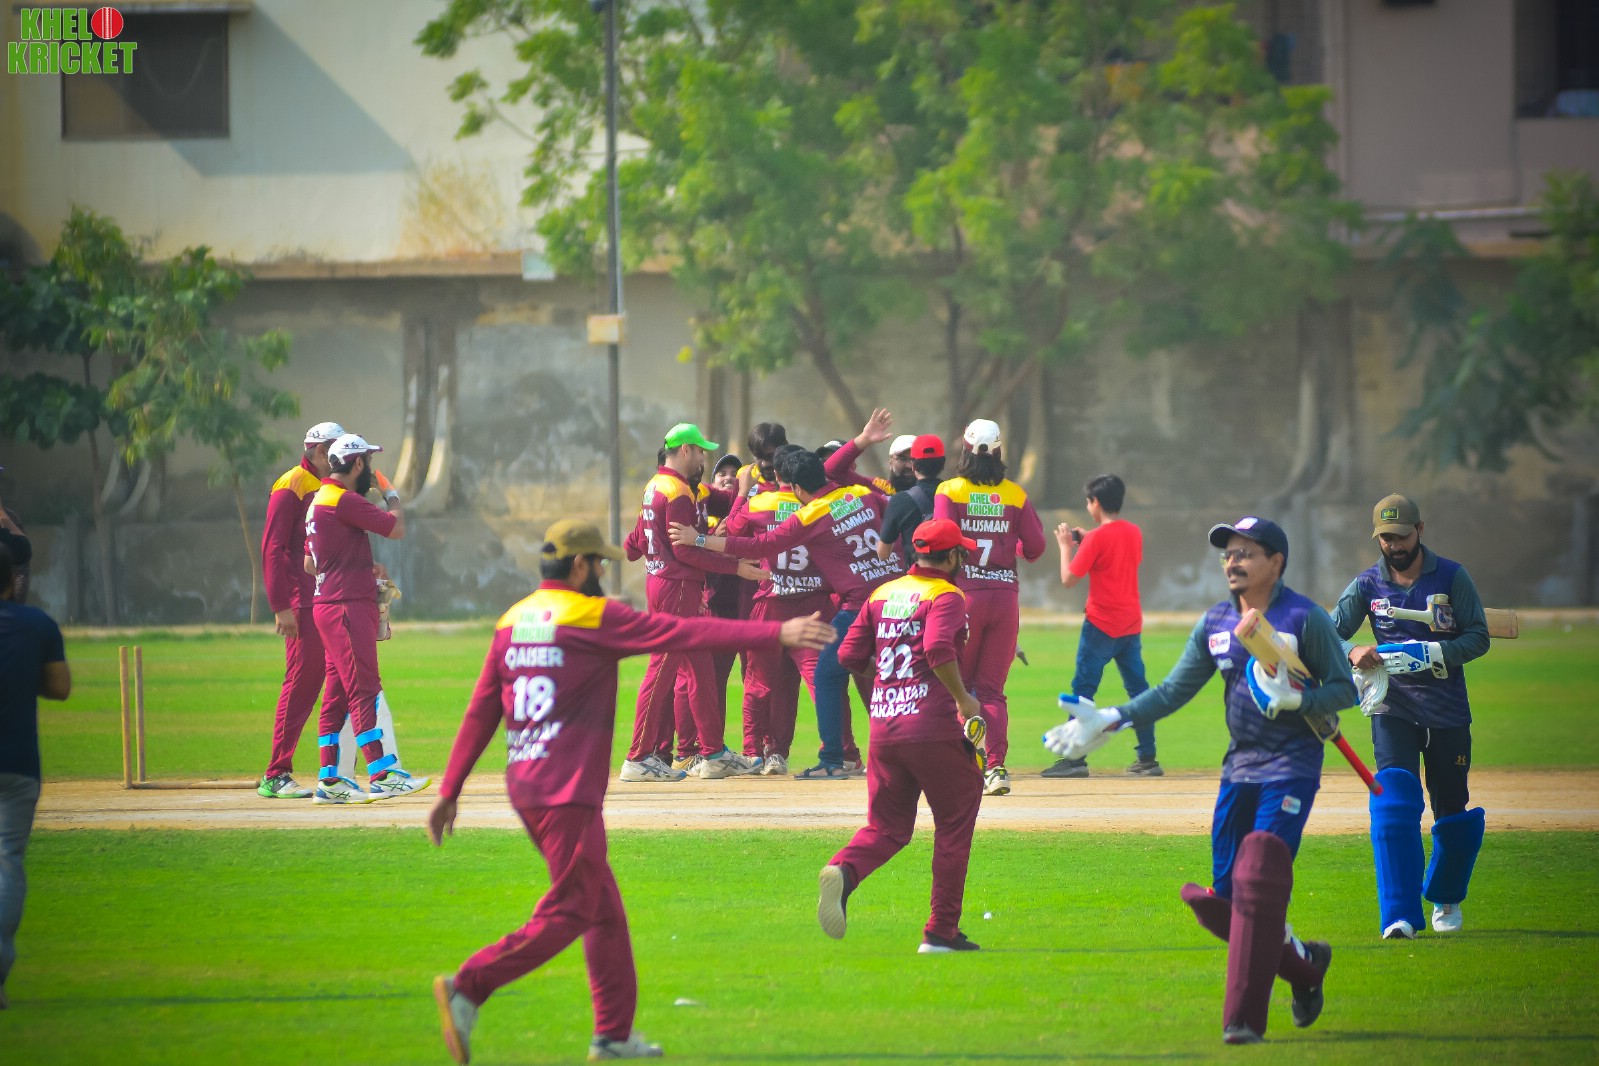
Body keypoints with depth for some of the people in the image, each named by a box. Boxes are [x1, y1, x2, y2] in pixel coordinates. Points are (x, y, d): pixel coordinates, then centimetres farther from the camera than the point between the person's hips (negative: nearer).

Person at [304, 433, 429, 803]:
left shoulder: (321, 500, 19)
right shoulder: (344, 500, -13)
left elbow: (310, 563, 23)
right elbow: (396, 529, -14)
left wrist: (365, 570, 17)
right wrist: (391, 493, 5)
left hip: (330, 606, 10)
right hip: (346, 606, -10)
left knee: (337, 693, 10)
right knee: (365, 690, -12)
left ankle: (329, 780, 11)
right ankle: (382, 776, -17)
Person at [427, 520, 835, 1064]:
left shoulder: (512, 622, 12)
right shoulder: (593, 616, -8)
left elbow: (480, 713, 12)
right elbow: (686, 633, -12)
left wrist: (450, 790, 13)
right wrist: (776, 633, -12)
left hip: (523, 787, 8)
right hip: (567, 792, -8)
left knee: (605, 911, 16)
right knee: (569, 912, -4)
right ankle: (467, 988, -17)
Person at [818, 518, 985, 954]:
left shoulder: (883, 594, 14)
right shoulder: (946, 596, -6)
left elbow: (849, 657, 12)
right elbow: (938, 649, -24)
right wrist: (964, 700, -14)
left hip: (883, 729, 6)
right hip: (933, 728, -6)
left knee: (886, 828, 11)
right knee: (954, 825, 8)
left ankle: (843, 870, -22)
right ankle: (941, 932, 7)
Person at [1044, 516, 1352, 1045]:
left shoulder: (1306, 619, -7)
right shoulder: (1215, 624, 10)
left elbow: (1345, 688, -5)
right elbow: (1173, 691, 12)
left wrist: (1296, 699, -23)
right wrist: (1111, 721, 2)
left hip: (1292, 768, -6)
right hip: (1240, 768, 6)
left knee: (1258, 882, -18)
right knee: (1222, 899, 1)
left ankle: (1244, 1018, -15)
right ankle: (1304, 963, 26)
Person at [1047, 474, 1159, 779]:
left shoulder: (1098, 538, -13)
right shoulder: (1134, 533, 8)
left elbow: (1069, 579, -12)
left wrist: (1066, 545, 2)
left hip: (1101, 625, -7)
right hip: (1131, 624, 7)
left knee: (1082, 688, -4)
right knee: (1137, 688, 10)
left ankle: (1075, 759, -9)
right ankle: (1147, 759, 9)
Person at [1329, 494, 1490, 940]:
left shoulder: (1452, 577, -1)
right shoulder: (1367, 584, 2)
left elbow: (1478, 637, -3)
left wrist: (1432, 653, -21)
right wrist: (1354, 653, -26)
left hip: (1448, 712, 0)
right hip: (1393, 711, 0)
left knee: (1453, 809, 7)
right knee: (1394, 801, -17)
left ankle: (1445, 899, 33)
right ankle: (1400, 915, -21)